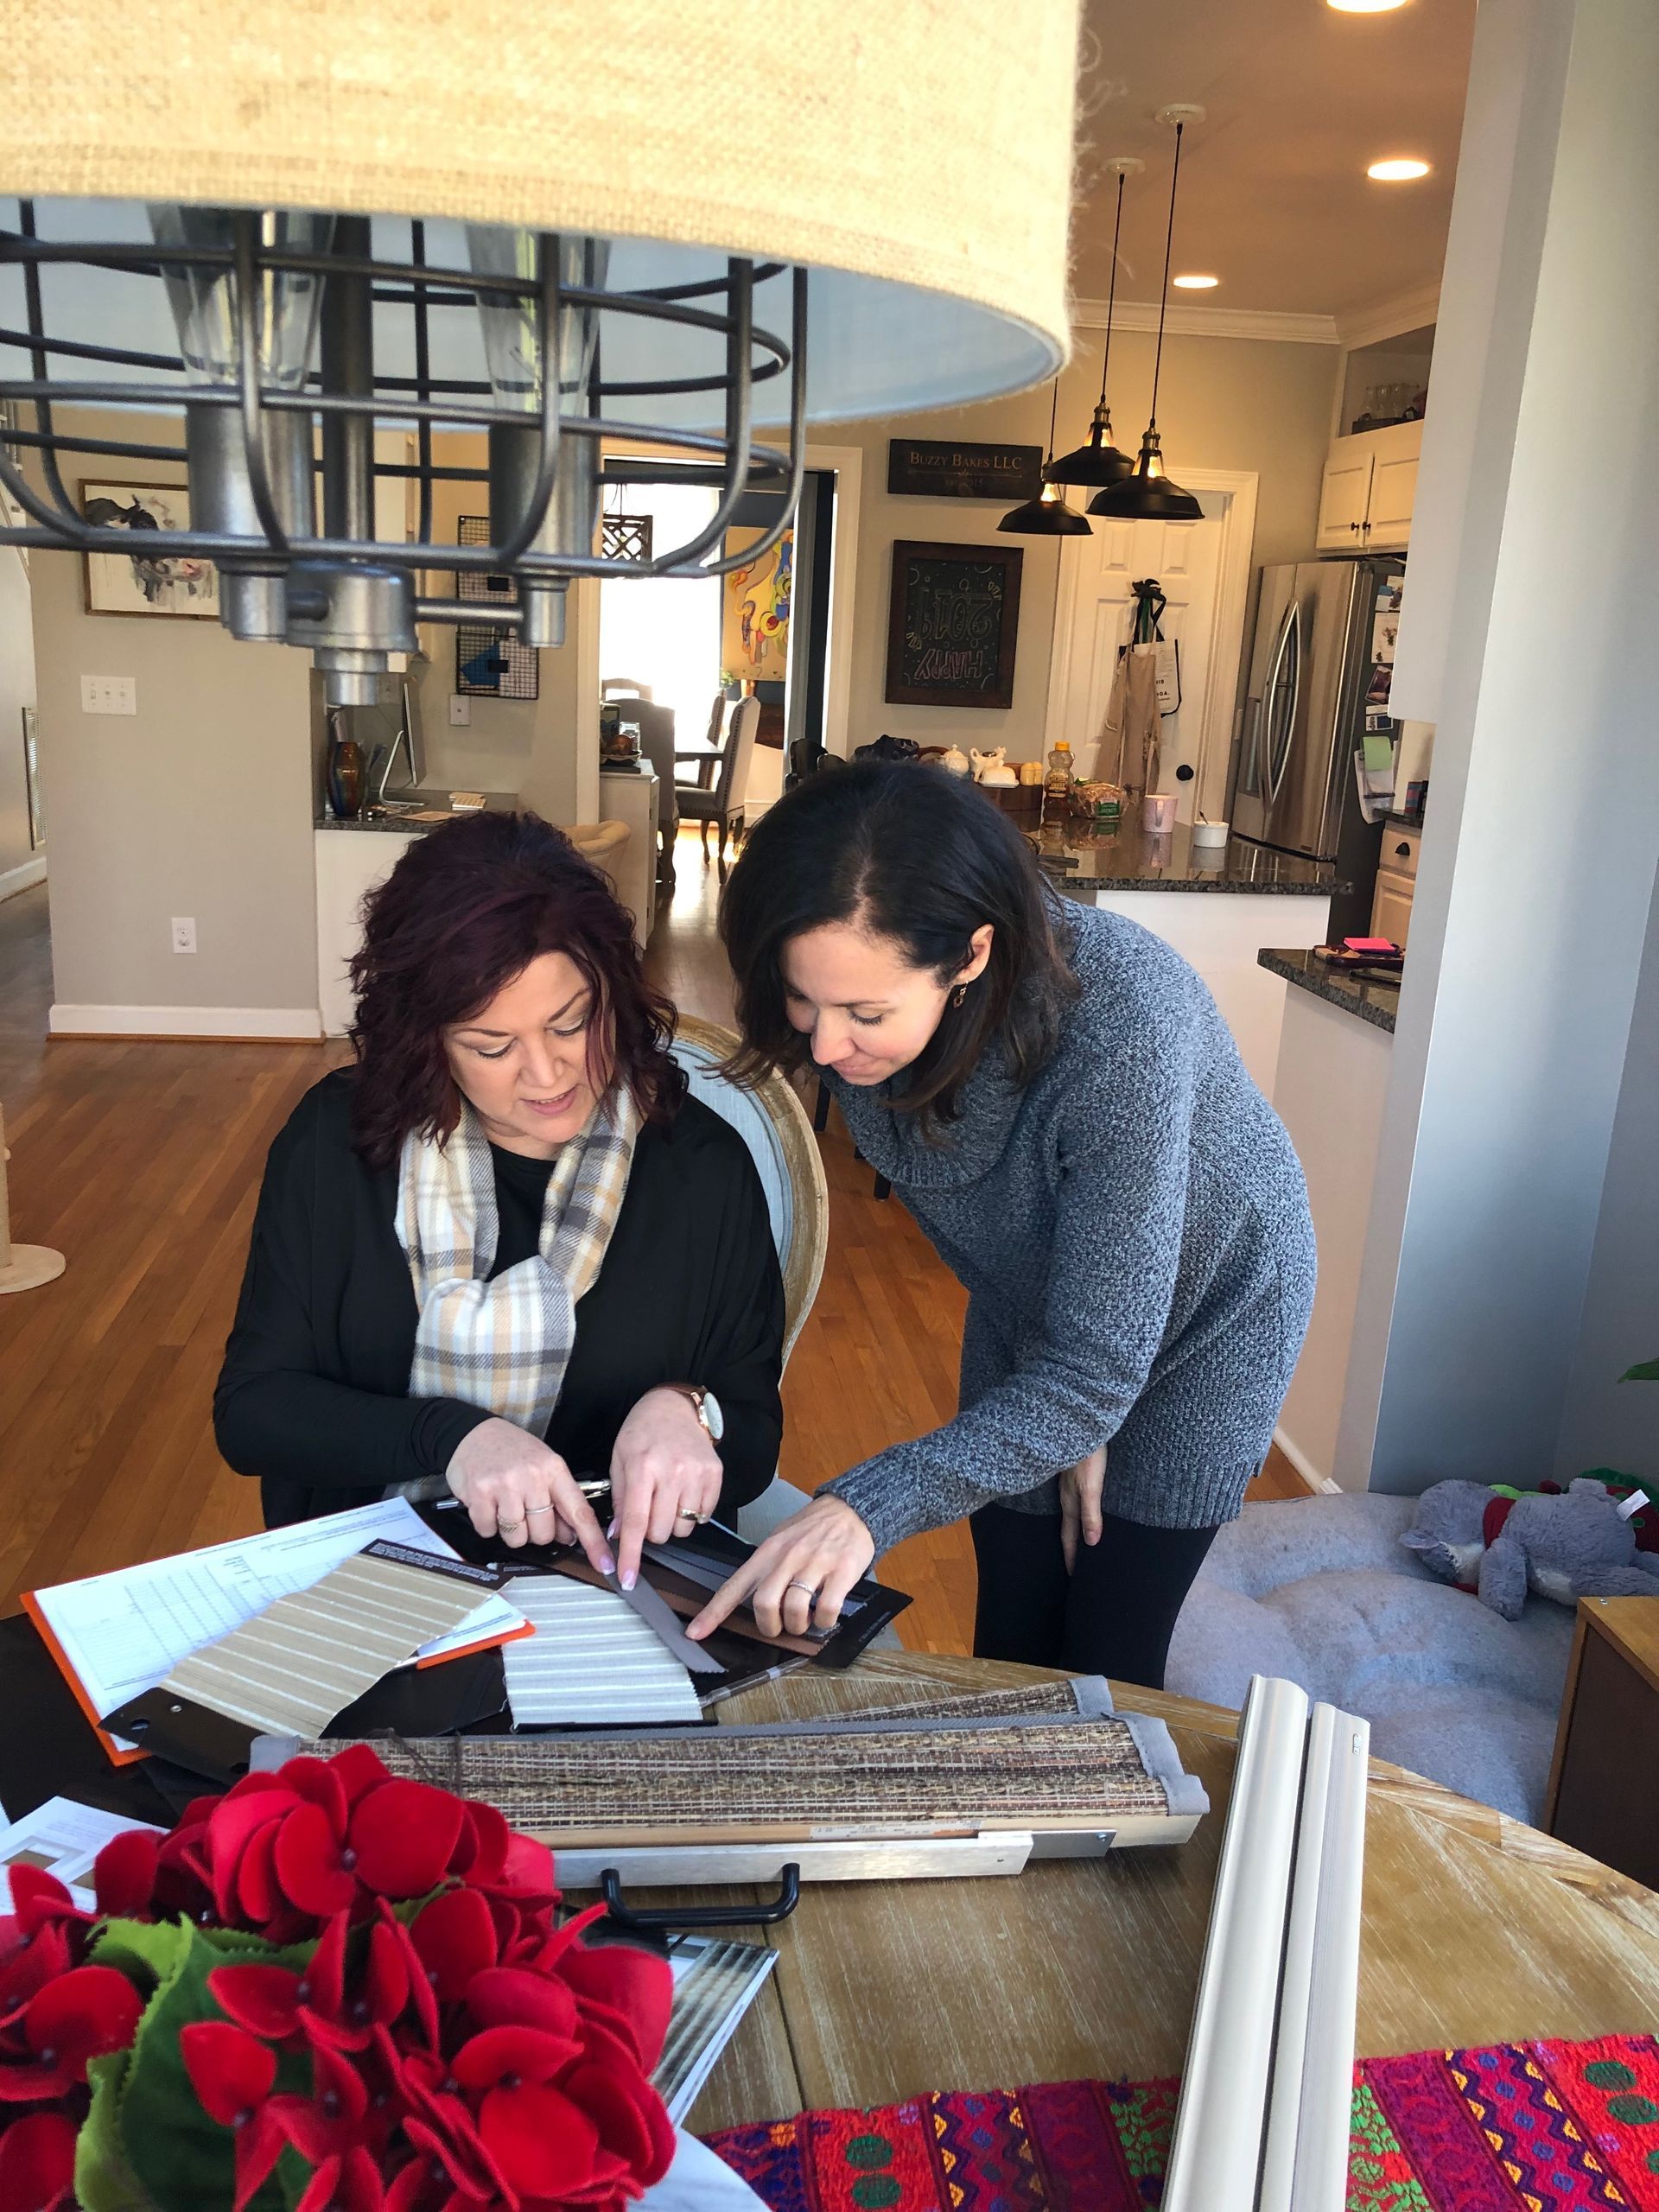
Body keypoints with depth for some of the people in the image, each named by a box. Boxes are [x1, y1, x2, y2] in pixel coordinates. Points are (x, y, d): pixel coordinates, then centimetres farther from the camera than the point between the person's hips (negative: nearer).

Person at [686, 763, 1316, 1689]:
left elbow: (1095, 1372, -38)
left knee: (1109, 1657, 7)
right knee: (1012, 1635, 14)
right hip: (1032, 1305, 4)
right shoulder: (854, 1008, -26)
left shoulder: (1121, 1028, -43)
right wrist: (1058, 1413, -10)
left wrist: (874, 1504, -48)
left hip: (1202, 1308, -4)